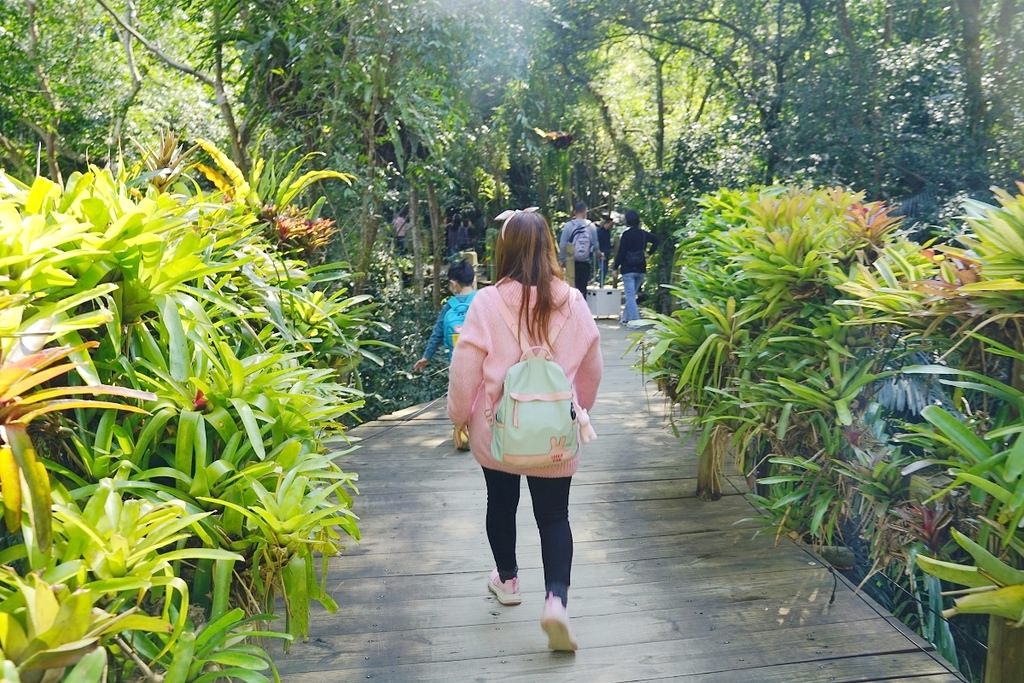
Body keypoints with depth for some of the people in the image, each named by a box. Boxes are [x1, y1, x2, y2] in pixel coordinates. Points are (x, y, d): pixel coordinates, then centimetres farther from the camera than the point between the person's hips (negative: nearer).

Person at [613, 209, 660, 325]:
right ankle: (625, 318, 24)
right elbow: (656, 240, 5)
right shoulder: (643, 234, 5)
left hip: (628, 269, -5)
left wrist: (616, 268, -6)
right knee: (632, 295, 17)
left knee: (630, 296, -4)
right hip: (641, 269, 6)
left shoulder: (626, 234, -11)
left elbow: (620, 252, -12)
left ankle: (635, 320, -12)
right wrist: (649, 252, 9)